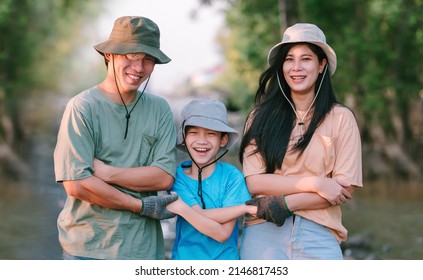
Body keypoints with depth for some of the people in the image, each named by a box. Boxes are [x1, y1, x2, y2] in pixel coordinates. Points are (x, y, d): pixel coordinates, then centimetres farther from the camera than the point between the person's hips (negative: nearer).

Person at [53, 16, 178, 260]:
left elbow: (165, 177, -5)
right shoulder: (83, 107, -7)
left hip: (144, 248, 4)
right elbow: (76, 184, -15)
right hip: (89, 249, -3)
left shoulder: (159, 109, 5)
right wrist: (141, 206, -11)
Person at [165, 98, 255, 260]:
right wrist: (247, 207, -17)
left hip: (224, 260, -1)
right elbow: (199, 213, -16)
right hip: (185, 258, 1)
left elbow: (223, 233, -14)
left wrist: (182, 208, -20)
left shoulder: (232, 176, -8)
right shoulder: (177, 175, -3)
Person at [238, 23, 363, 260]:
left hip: (319, 234, 0)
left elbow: (346, 188, -3)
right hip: (264, 231, 1)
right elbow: (255, 182, -3)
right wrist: (315, 183, -12)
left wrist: (285, 203, -12)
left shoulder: (341, 118, 1)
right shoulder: (262, 116, 4)